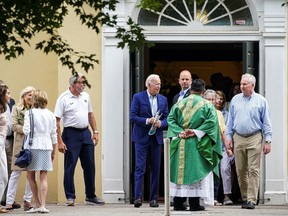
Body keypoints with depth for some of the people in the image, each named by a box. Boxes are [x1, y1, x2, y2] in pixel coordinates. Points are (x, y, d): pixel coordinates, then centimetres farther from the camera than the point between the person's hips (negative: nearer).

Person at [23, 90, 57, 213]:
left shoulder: (30, 113, -5)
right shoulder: (51, 115, 9)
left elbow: (26, 131, -13)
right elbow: (53, 135, 12)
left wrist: (24, 128, 11)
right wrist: (53, 151, 19)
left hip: (33, 146, -3)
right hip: (46, 146, 3)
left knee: (30, 176, 8)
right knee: (43, 177, 2)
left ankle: (38, 204, 9)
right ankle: (42, 205, -8)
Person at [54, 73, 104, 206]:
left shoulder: (85, 96, 11)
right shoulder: (63, 99, -8)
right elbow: (57, 121, -10)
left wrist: (95, 132, 13)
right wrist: (60, 141, -16)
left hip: (85, 133, 6)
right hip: (71, 134, -6)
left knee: (89, 166, 9)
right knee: (70, 167, -3)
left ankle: (90, 196, 18)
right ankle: (70, 197, 4)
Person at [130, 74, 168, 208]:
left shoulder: (163, 100, 11)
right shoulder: (138, 97, -2)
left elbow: (166, 118, 10)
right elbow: (132, 117, -7)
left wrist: (160, 123, -11)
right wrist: (147, 121, -19)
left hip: (156, 138, 4)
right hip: (142, 137, -4)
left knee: (155, 169, 6)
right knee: (140, 168, -9)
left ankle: (153, 198, 11)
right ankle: (138, 197, -11)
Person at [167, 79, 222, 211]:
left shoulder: (179, 104, 8)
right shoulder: (207, 105, -1)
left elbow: (170, 119, 0)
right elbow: (211, 121, -12)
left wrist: (179, 132, -8)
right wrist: (196, 131, -13)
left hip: (180, 144, 3)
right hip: (197, 145, -3)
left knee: (180, 171, 7)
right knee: (196, 171, 1)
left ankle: (178, 203, 5)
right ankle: (194, 203, -2)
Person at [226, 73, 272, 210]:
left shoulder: (261, 101, 3)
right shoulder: (235, 100, 11)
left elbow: (266, 122, 2)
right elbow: (230, 120, 16)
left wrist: (268, 141, -3)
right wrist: (229, 137, 8)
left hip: (255, 138, -3)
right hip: (238, 138, 3)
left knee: (253, 170, -9)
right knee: (240, 171, 4)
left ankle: (251, 200, -10)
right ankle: (245, 197, 14)